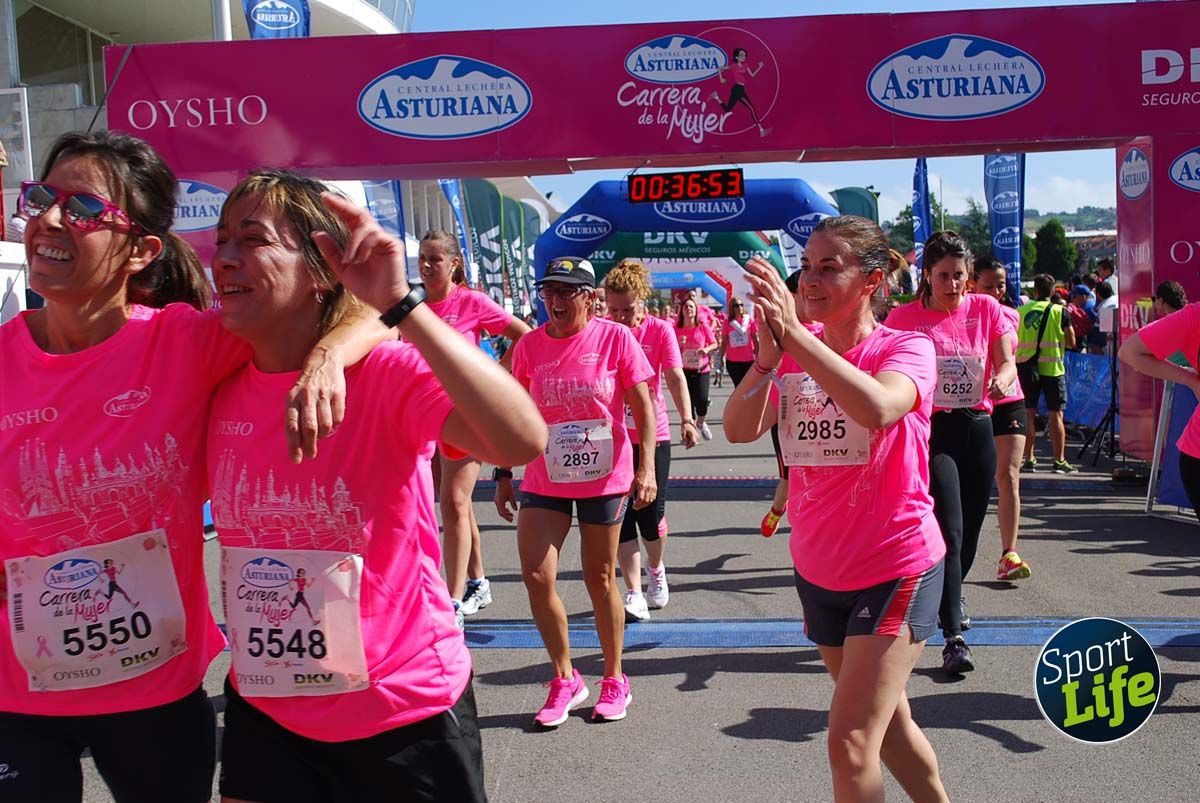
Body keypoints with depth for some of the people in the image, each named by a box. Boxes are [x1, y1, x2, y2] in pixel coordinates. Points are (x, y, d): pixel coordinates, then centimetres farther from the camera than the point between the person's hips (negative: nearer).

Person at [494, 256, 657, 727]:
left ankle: (615, 680, 27)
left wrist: (646, 467, -15)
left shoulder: (615, 338, -7)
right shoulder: (529, 345, 1)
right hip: (544, 480, 3)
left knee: (599, 579, 7)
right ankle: (565, 679, 13)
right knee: (536, 575, -8)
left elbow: (644, 409, -5)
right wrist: (504, 475, 9)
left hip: (604, 478, -2)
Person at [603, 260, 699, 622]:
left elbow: (676, 377, -13)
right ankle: (634, 594, 7)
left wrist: (687, 420, -27)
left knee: (651, 513, 5)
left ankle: (656, 569, 35)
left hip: (653, 435, -1)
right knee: (621, 515, -1)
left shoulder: (660, 330, -5)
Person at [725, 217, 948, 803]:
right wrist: (768, 356, -27)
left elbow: (877, 408, -37)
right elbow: (740, 430, -12)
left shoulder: (906, 349, -13)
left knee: (850, 744, -12)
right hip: (819, 571, 6)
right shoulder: (795, 353, 1)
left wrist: (794, 333, -39)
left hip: (895, 570, -6)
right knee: (887, 724, 22)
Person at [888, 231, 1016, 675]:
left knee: (970, 529, 15)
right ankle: (954, 637, -8)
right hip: (930, 430, -4)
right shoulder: (905, 317, -5)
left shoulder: (986, 309, 3)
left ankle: (949, 595, 44)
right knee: (950, 530, -12)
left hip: (977, 427, 4)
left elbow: (1007, 362, 2)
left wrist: (1001, 381, -21)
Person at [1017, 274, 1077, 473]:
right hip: (1052, 367, -2)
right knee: (1055, 414, 2)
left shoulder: (1020, 311, 3)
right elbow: (1071, 342, 0)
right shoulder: (1060, 311, -3)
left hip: (1026, 367, 2)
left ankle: (1028, 459, 9)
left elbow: (1013, 341, 6)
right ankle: (1059, 461, 2)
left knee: (1028, 414, 8)